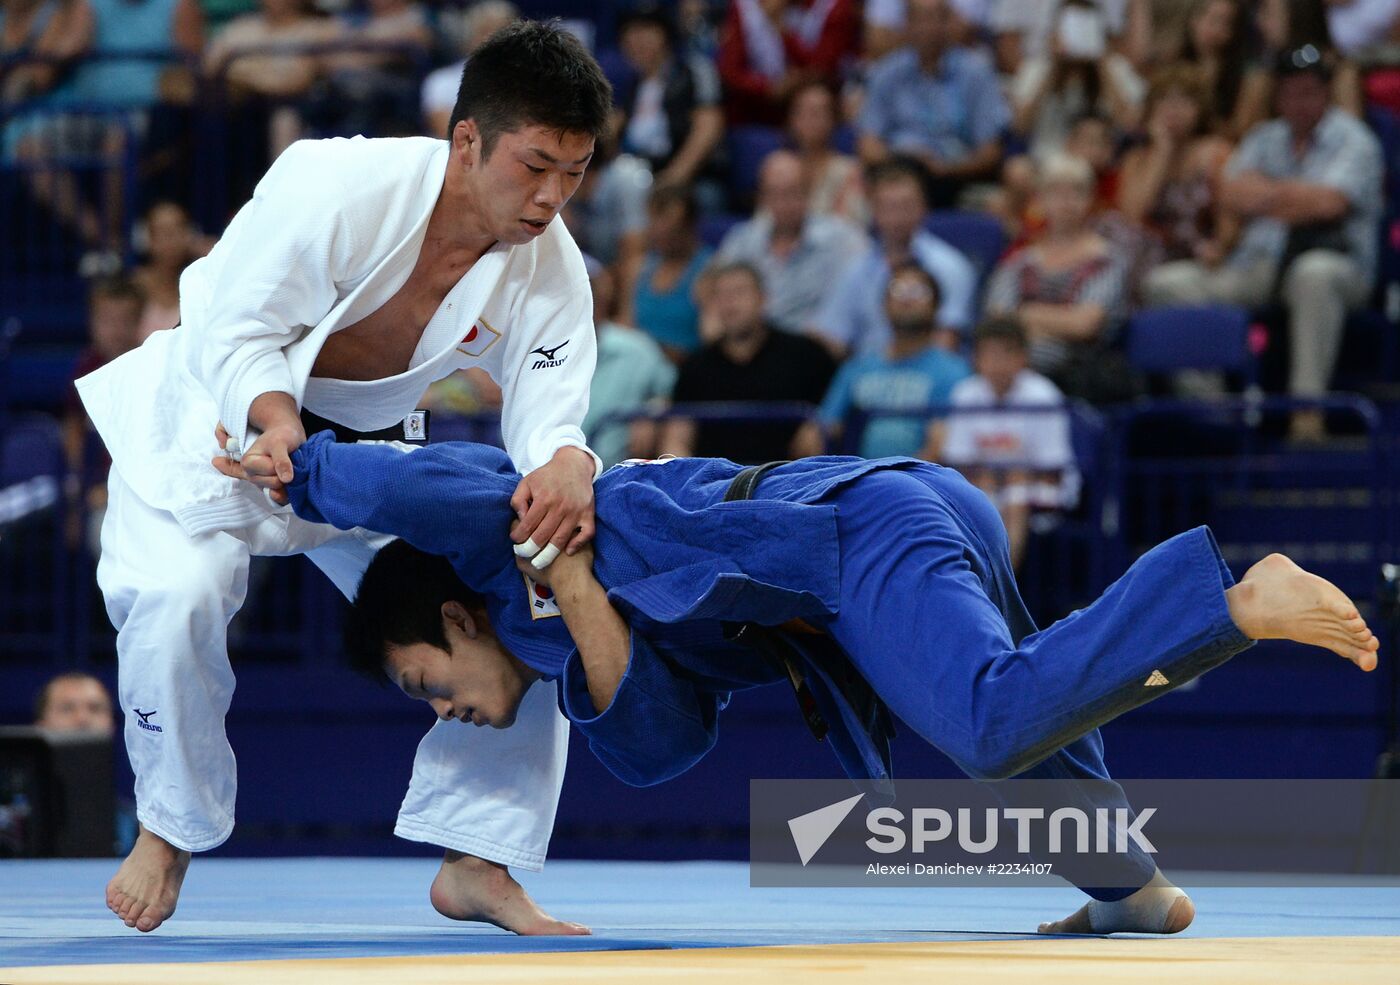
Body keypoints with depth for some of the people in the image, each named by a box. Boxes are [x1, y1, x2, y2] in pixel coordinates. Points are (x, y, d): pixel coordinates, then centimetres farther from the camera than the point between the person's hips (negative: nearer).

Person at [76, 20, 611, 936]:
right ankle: (169, 831, -3)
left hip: (368, 442, 5)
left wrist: (567, 464, -46)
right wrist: (278, 417, -47)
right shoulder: (337, 188, -31)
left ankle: (475, 864, 4)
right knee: (178, 595, -29)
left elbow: (547, 414, -21)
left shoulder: (551, 268, -15)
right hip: (221, 414, -5)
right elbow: (236, 332, -27)